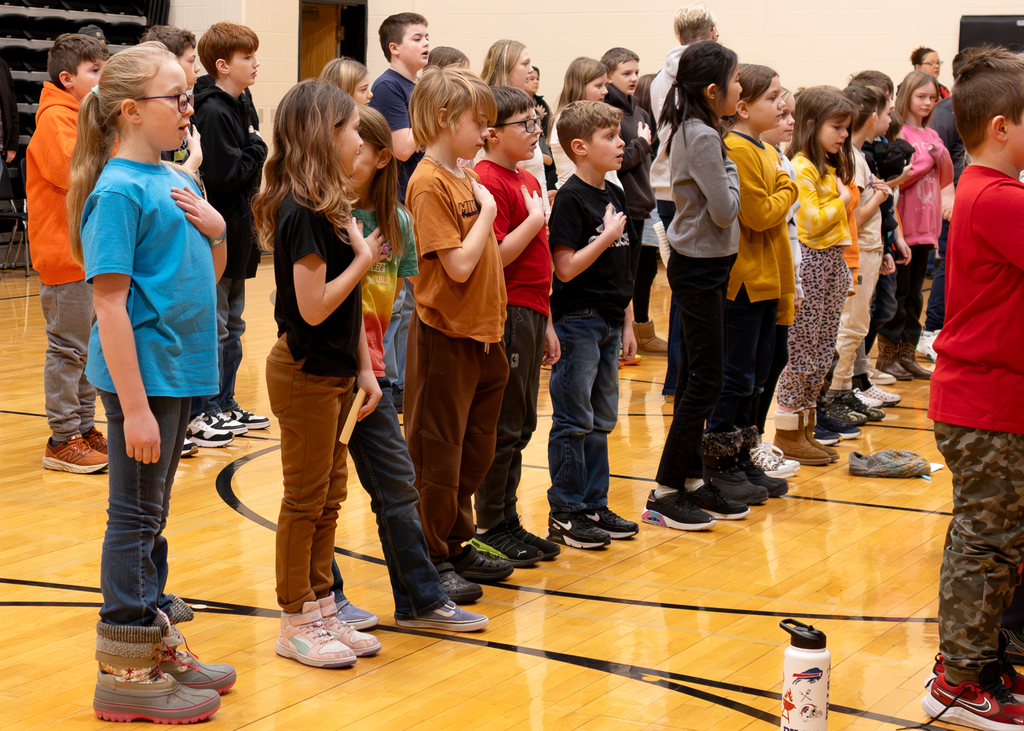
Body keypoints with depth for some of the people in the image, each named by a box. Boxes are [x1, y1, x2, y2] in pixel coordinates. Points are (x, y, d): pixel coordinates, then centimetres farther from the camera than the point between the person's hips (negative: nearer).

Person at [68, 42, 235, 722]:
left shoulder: (179, 181, 9)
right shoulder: (118, 191, -15)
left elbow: (207, 278, 18)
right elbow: (110, 302, -19)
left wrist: (217, 231, -3)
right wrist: (134, 406, -21)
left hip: (180, 372, 8)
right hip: (143, 375, -8)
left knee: (153, 515, 17)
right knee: (136, 519, 0)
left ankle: (158, 644, 28)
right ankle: (125, 674, 9)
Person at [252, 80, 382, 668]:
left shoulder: (330, 208, 9)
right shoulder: (302, 213, -20)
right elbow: (314, 306, -24)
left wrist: (364, 367, 11)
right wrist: (363, 260, -13)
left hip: (336, 372, 9)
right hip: (306, 374, -9)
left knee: (330, 494, 15)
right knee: (306, 498, 1)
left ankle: (322, 609, 25)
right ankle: (297, 625, 12)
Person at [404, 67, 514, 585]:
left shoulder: (464, 177, 11)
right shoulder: (429, 183, -15)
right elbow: (459, 264, -22)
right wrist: (486, 210, -11)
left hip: (480, 333, 9)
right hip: (445, 335, -9)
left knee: (475, 451, 18)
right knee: (437, 455, 2)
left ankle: (456, 546, 30)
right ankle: (431, 558, 13)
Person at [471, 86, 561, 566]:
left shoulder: (527, 181, 16)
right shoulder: (489, 182, -13)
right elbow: (496, 257, -22)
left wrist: (545, 323, 20)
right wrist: (536, 218, -15)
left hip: (530, 314, 9)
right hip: (507, 315, -9)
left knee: (521, 425, 13)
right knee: (503, 427, -3)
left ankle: (507, 523, 22)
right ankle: (489, 531, 6)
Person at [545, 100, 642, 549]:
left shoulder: (614, 196, 11)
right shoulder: (570, 199, -14)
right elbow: (566, 269, -19)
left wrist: (626, 322, 16)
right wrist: (608, 236, -16)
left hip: (608, 323, 8)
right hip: (578, 321, -8)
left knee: (600, 421, 13)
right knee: (574, 422, -3)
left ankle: (594, 506, 21)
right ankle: (564, 515, 4)